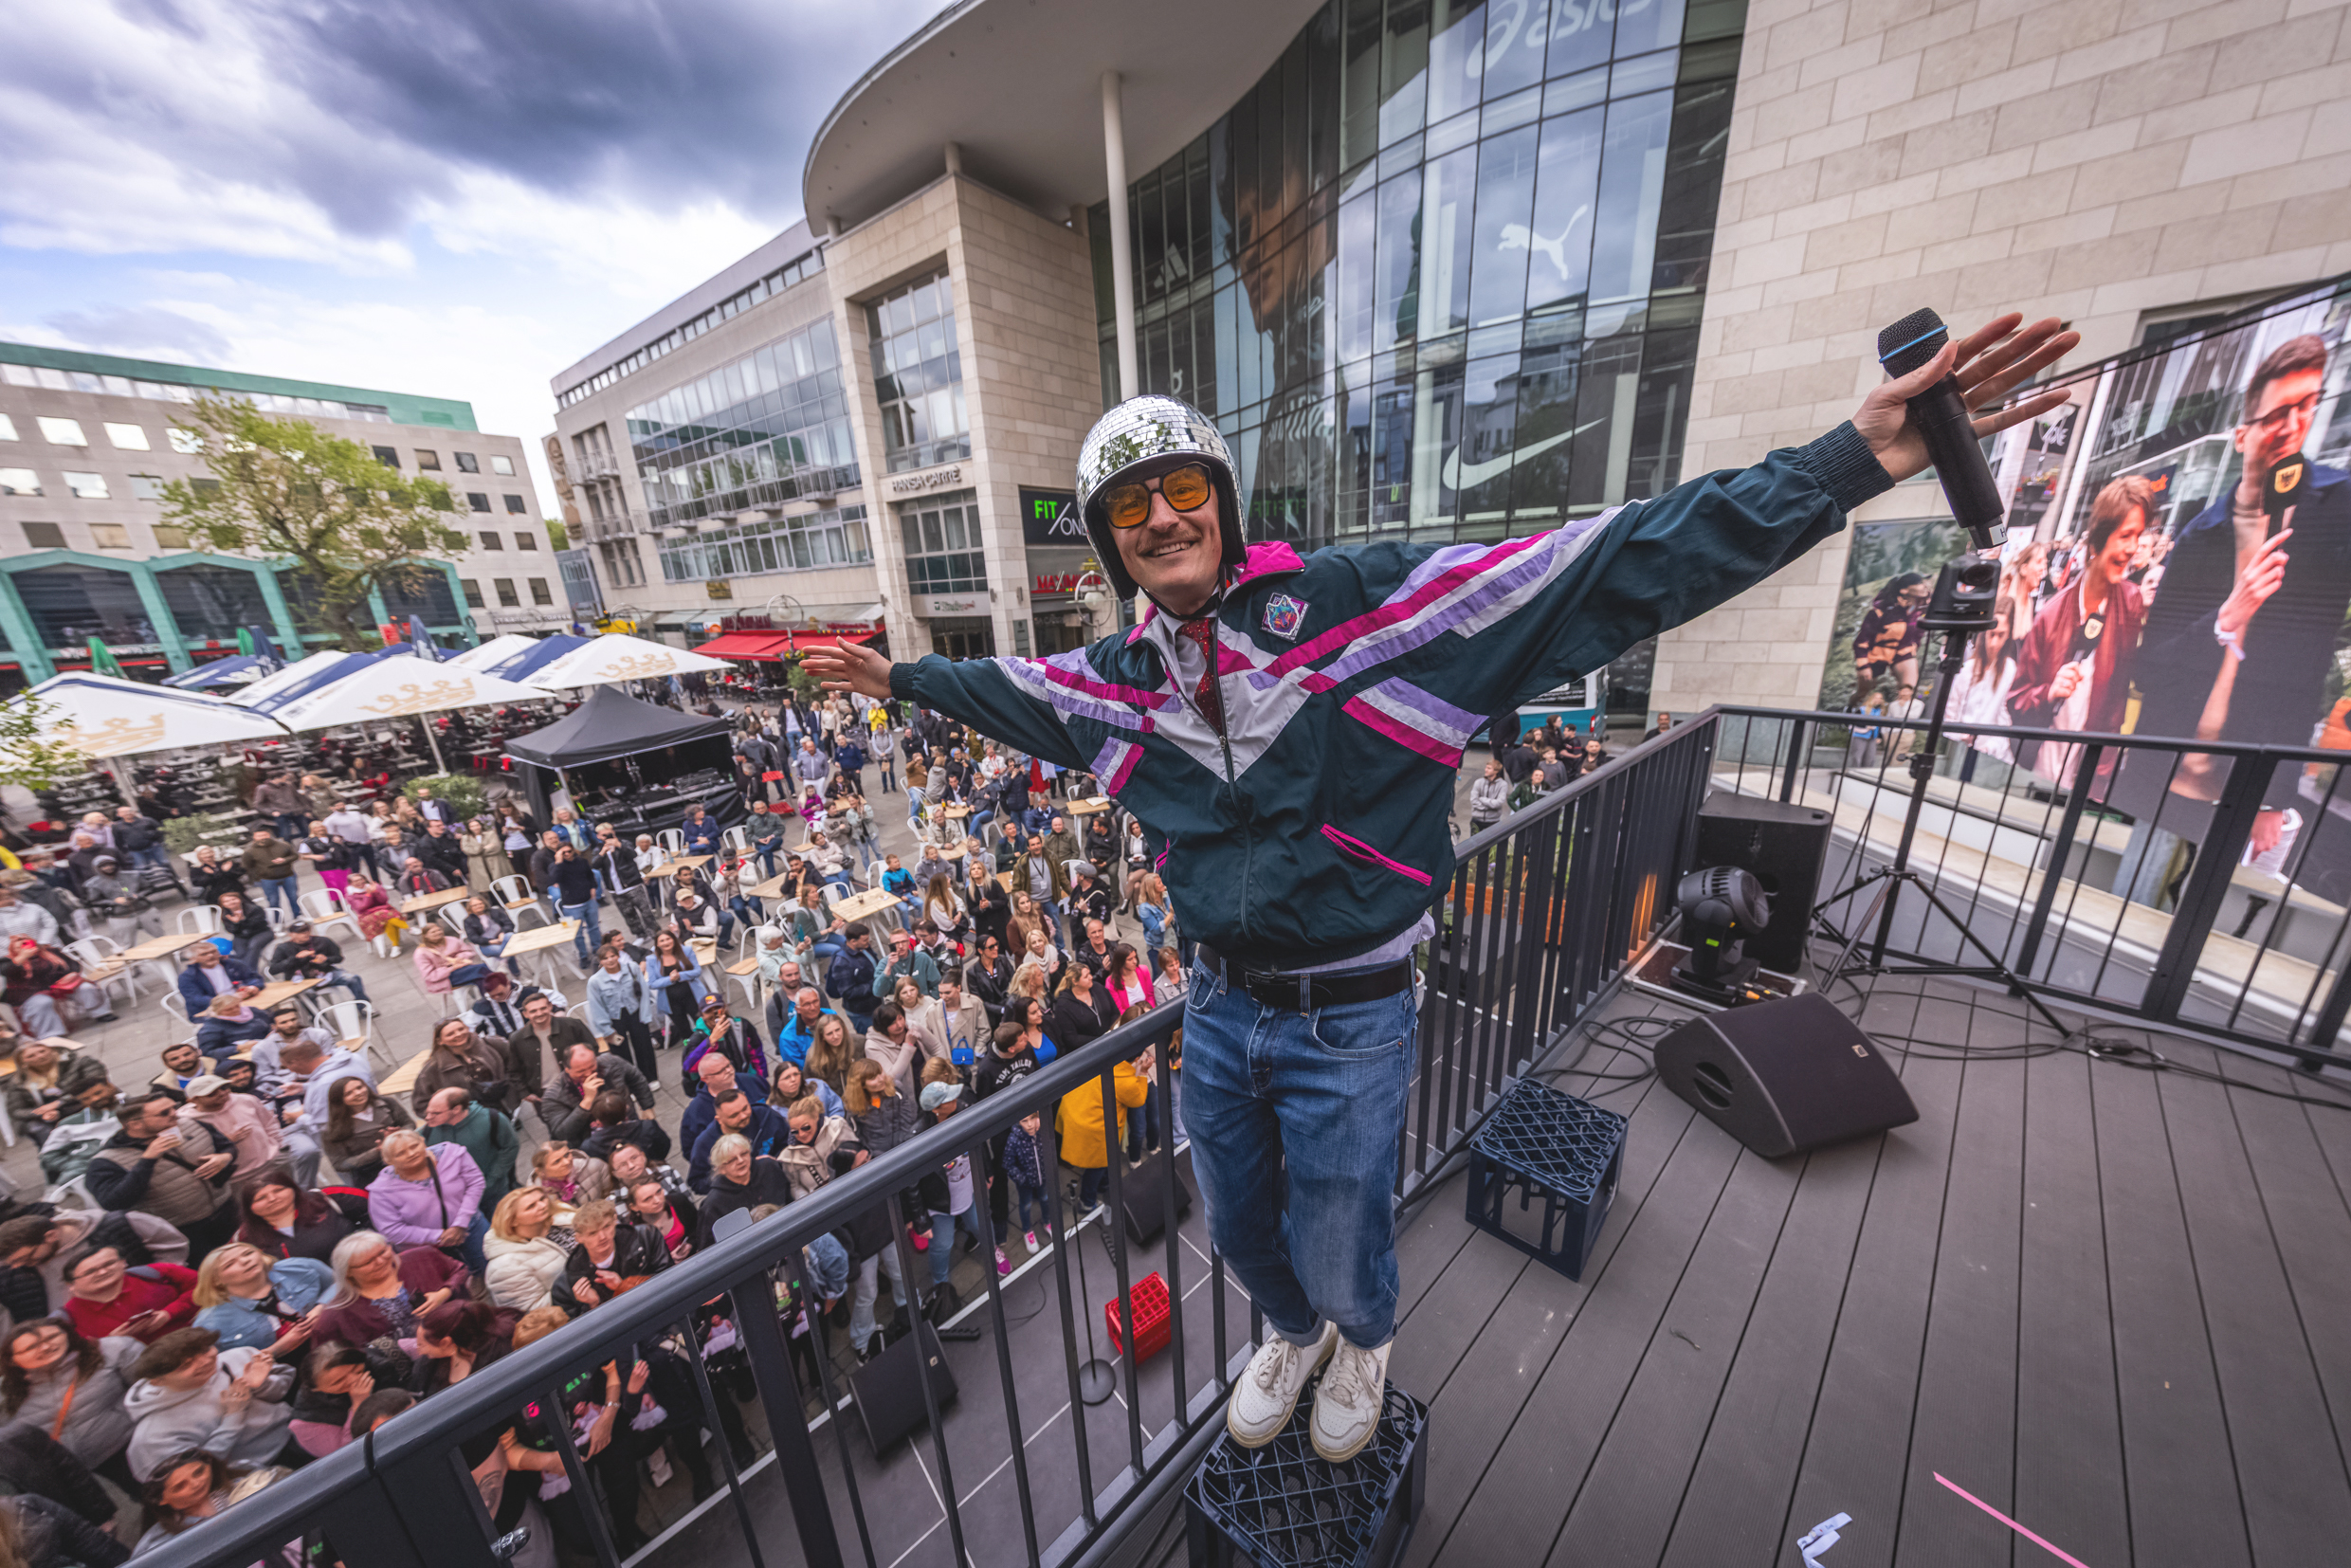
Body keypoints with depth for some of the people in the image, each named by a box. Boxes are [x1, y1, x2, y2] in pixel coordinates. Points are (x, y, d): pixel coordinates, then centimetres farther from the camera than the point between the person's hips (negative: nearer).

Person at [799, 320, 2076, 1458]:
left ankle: (1364, 1342, 62)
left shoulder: (1359, 602, -17)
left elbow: (1602, 573, -18)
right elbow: (1007, 690, 20)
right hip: (1218, 1005, 5)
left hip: (1349, 1022, -4)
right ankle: (1293, 1335, 67)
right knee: (1237, 1221, 29)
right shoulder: (1117, 677, -1)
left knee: (1341, 1253, 20)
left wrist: (1849, 464, -24)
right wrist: (899, 677, 31)